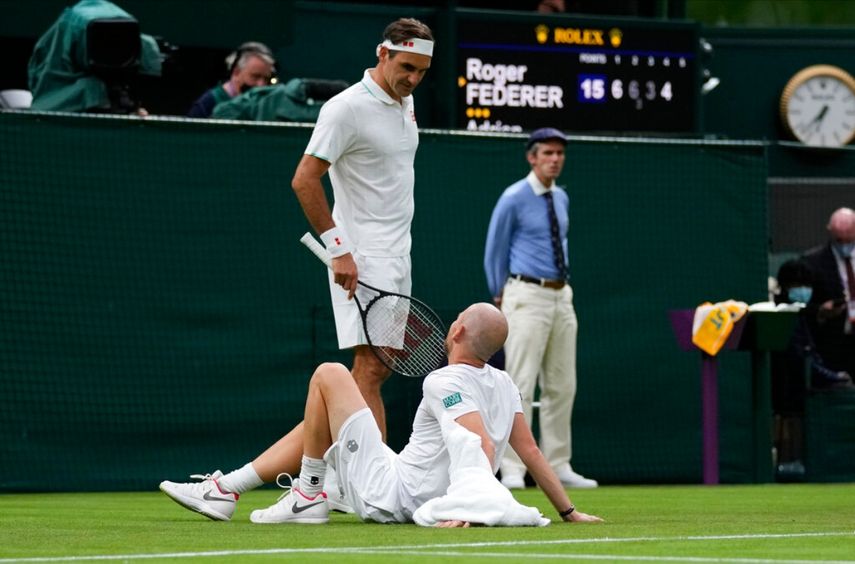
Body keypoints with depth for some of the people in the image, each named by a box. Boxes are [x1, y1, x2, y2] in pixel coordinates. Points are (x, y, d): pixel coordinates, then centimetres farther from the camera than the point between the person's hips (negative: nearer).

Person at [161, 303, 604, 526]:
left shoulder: (445, 383, -20)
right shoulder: (504, 385, 3)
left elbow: (482, 444, -34)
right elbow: (530, 450, 4)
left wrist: (472, 508, -42)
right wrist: (567, 511, 10)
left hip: (388, 495, -9)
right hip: (422, 504, 9)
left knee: (329, 375, -2)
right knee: (315, 424, 25)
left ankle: (308, 497, 5)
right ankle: (224, 492, 26)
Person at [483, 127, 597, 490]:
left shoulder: (561, 198, 12)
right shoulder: (514, 199, -8)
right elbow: (494, 252, -1)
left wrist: (559, 289, 17)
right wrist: (501, 297, 3)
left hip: (561, 296, 7)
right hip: (527, 297, -7)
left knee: (562, 386, 7)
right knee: (521, 385, -11)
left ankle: (558, 466, 13)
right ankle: (512, 470, -11)